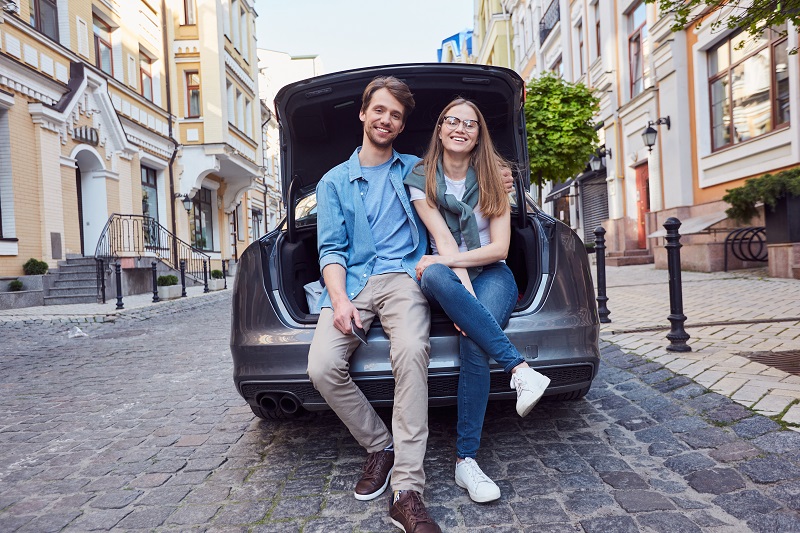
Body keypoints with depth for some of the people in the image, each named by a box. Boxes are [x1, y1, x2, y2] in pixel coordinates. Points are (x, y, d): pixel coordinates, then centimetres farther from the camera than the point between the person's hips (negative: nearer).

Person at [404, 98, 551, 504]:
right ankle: (521, 370, -41)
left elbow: (499, 248, -3)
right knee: (436, 275, -39)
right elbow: (444, 241, -8)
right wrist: (463, 287, -23)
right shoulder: (421, 180, 4)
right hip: (449, 277, 0)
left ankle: (466, 460, -24)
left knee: (474, 341, -32)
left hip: (491, 275, 0)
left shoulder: (492, 178, 6)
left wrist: (450, 260, -18)